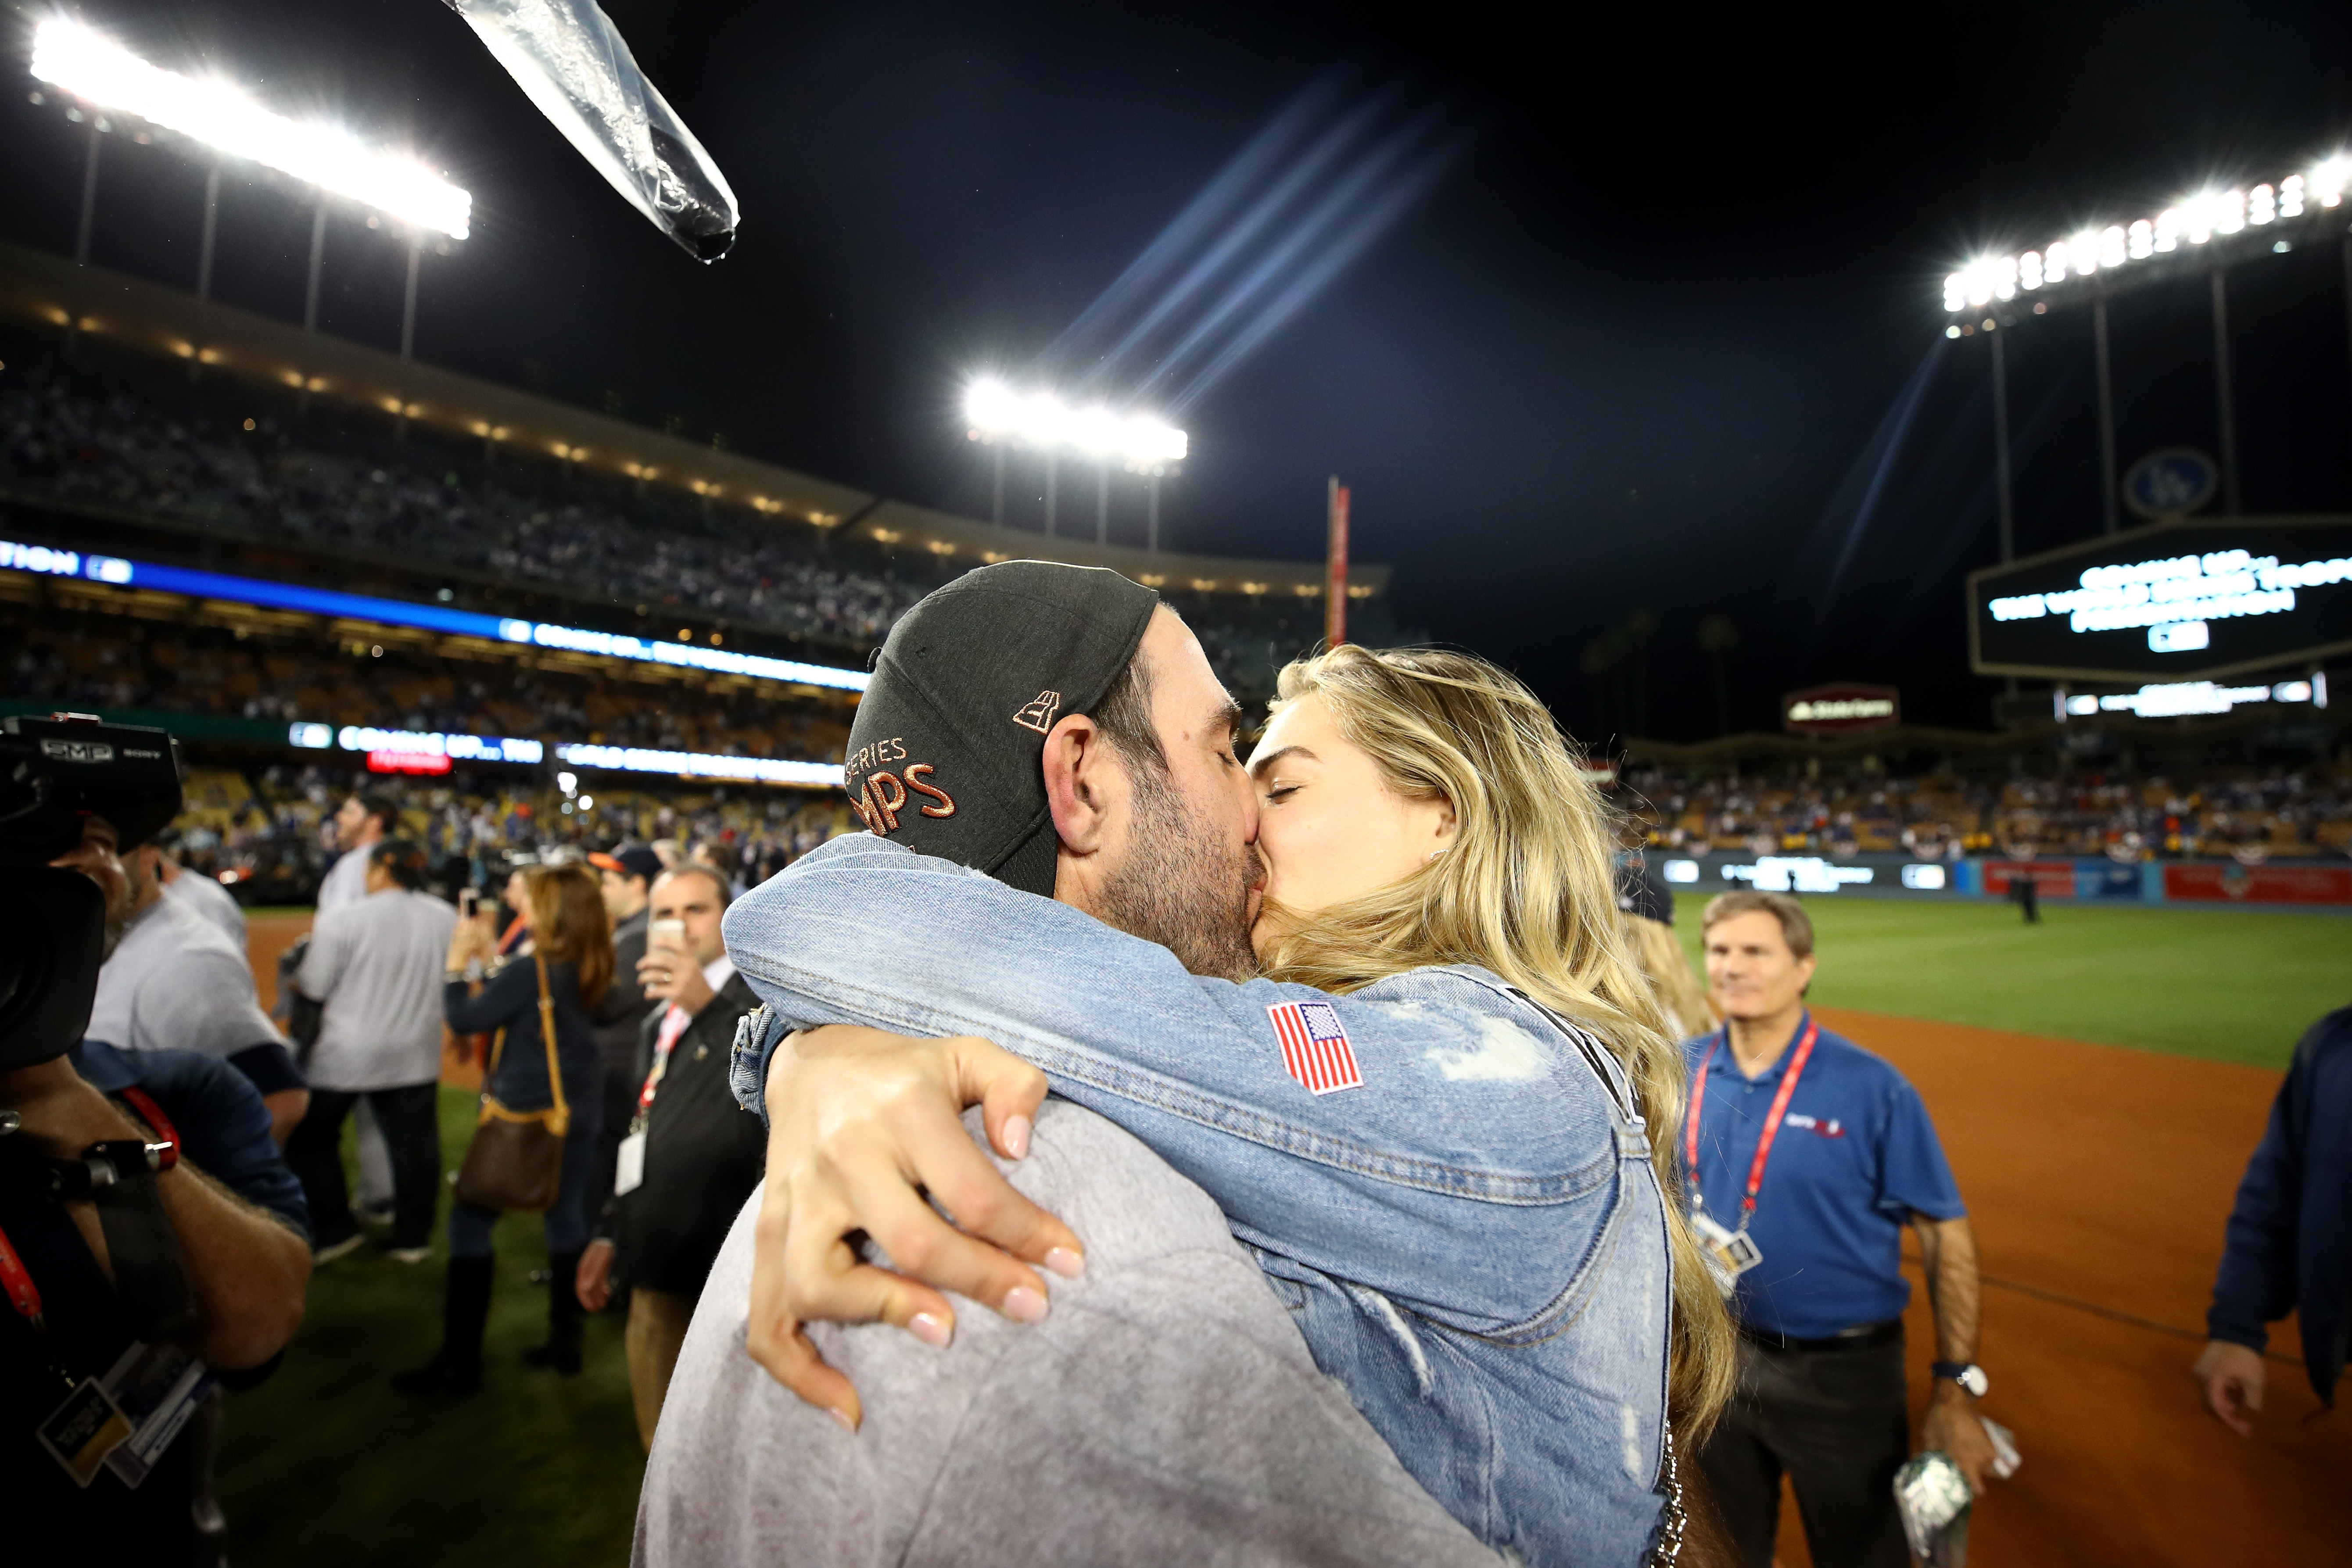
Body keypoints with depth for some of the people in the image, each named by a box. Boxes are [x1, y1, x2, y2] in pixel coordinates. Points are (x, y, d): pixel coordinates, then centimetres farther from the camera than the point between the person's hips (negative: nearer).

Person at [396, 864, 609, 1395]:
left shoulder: (530, 970, -20)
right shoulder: (588, 970, 2)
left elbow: (465, 1019, -13)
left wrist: (457, 962, -2)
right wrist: (491, 958, 13)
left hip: (522, 1114, -7)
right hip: (576, 1115, 7)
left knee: (470, 1223, 6)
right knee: (567, 1220, 15)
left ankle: (460, 1361, 12)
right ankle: (565, 1340, 24)